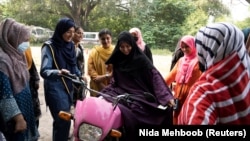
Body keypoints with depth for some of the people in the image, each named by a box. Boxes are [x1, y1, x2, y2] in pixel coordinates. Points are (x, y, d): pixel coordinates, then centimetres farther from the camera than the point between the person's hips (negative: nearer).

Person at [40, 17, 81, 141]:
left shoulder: (70, 45, 7)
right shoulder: (49, 46, -14)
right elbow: (44, 71, -24)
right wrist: (59, 72, -41)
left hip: (68, 86, 7)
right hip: (55, 88, -6)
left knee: (62, 119, 12)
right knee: (63, 120, -12)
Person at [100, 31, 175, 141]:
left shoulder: (140, 59, -4)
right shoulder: (117, 60, 10)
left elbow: (155, 76, -8)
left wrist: (166, 96, -17)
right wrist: (104, 91, 3)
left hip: (140, 95, -4)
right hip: (123, 93, 5)